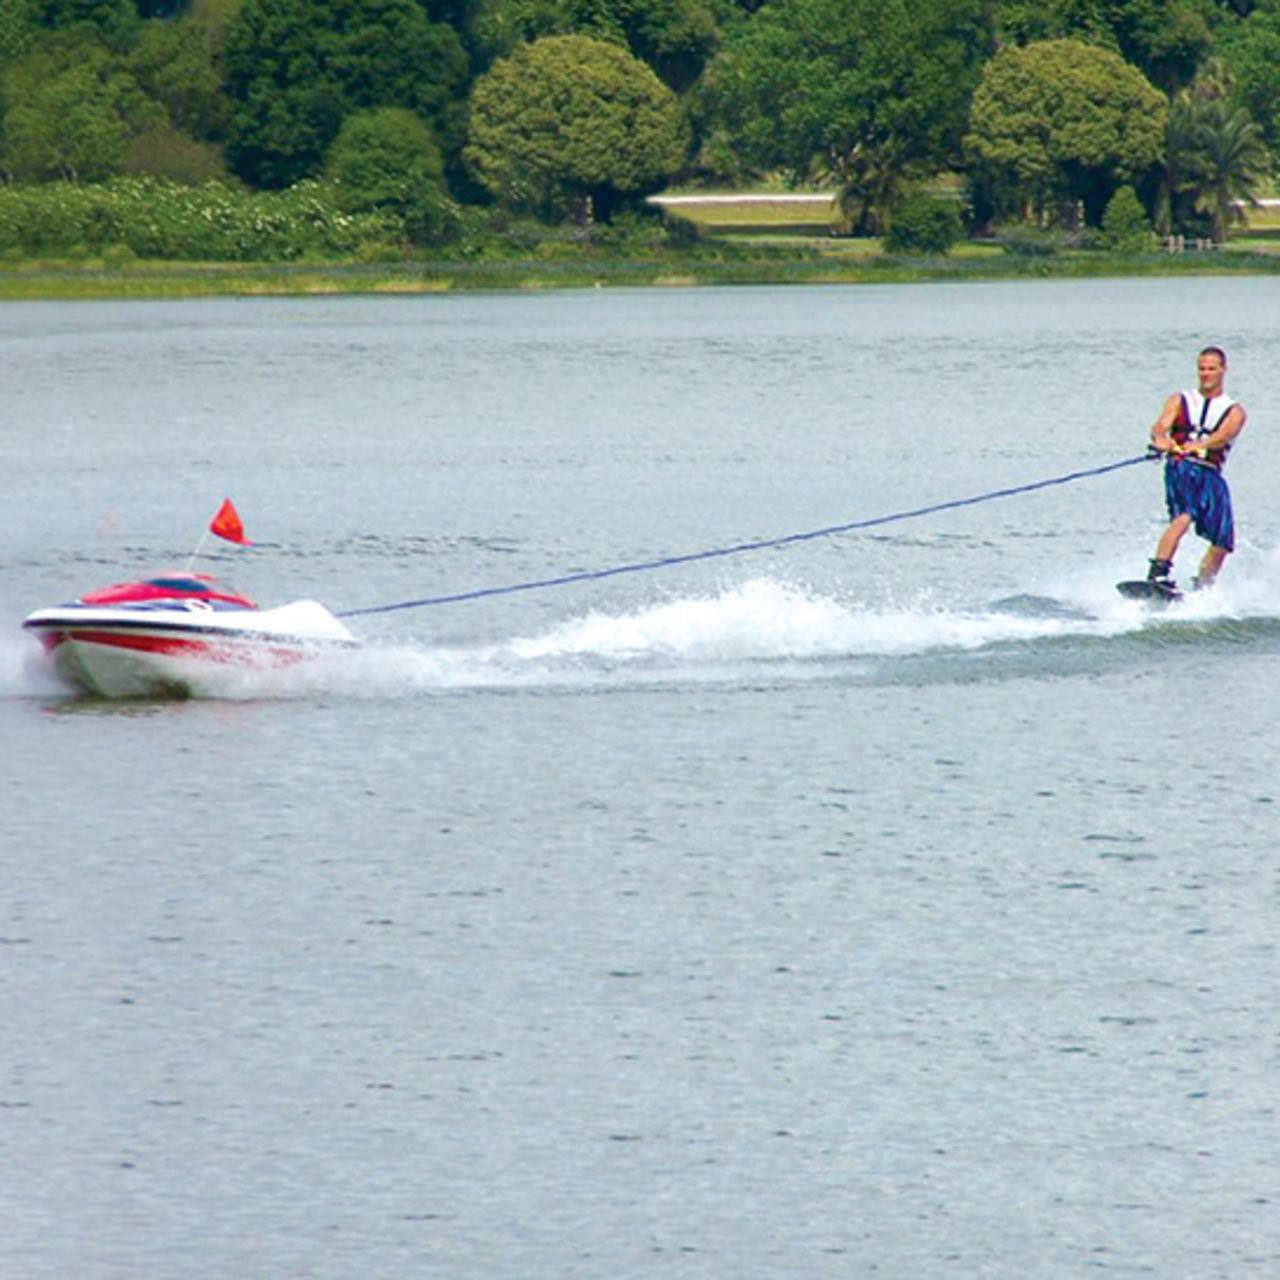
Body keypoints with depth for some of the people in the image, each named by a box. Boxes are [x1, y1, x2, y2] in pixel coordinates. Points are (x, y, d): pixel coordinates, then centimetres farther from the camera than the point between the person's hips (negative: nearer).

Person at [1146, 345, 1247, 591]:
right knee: (1183, 517, -30)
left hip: (1211, 476, 3)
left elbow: (1224, 435, -8)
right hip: (1181, 469, -3)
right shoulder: (1180, 400, 17)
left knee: (1223, 543, -3)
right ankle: (1158, 573, -41)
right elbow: (1160, 425, -2)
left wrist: (1201, 445, -31)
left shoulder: (1234, 411, 14)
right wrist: (1161, 439, -28)